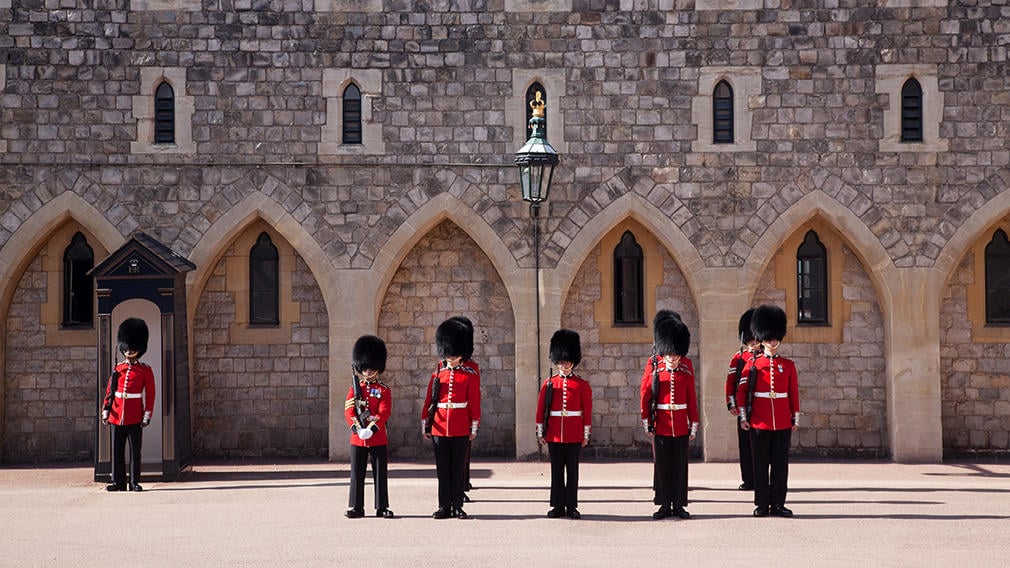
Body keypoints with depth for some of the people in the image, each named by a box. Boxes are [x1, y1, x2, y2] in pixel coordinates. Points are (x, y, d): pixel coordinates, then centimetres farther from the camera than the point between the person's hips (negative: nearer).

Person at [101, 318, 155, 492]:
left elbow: (150, 394, 0)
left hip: (135, 418, -3)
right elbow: (109, 392, 11)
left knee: (135, 450, 1)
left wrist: (147, 416, -6)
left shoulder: (145, 371, 1)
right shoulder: (118, 369, 10)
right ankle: (118, 481, 10)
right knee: (117, 450, 5)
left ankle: (134, 482, 7)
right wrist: (105, 411, 2)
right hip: (117, 417, 3)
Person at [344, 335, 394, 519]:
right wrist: (357, 428, -18)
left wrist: (371, 429, -22)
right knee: (357, 474, 3)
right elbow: (349, 411, -2)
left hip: (378, 438, -1)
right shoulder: (354, 389, 7)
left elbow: (384, 412, -9)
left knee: (380, 473, 3)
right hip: (358, 438, 1)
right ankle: (356, 507, 9)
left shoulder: (384, 390, 2)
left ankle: (382, 507, 10)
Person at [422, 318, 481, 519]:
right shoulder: (437, 375, 9)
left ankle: (457, 506, 7)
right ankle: (444, 506, 9)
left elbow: (475, 402, 1)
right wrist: (425, 425, 7)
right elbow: (429, 402, 10)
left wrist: (474, 427, -2)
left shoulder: (470, 375, 2)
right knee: (443, 469, 5)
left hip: (460, 429, -2)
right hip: (439, 427, 2)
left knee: (458, 469, 2)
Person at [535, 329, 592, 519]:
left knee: (572, 470, 3)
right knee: (556, 470, 5)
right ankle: (558, 506, 10)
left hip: (574, 436, -1)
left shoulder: (582, 385, 2)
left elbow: (587, 411, 3)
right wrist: (540, 432, 3)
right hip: (554, 435, 1)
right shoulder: (549, 384, 5)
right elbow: (541, 409, 6)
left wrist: (586, 435, 1)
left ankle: (571, 506, 8)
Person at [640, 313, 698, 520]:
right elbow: (645, 393, 1)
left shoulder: (687, 365, 1)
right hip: (661, 424, -1)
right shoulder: (653, 364, -3)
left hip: (681, 425, 1)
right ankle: (664, 505, 11)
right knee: (662, 465, 5)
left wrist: (694, 424, 5)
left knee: (680, 465, 5)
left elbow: (691, 396, 5)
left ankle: (678, 505, 12)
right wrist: (646, 421, 0)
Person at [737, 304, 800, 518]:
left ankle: (778, 504, 9)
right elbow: (742, 391, 3)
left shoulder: (788, 365, 7)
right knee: (760, 465, 2)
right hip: (759, 423, -1)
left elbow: (794, 394, 10)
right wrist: (743, 416, -2)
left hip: (783, 424, 2)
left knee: (780, 464, 3)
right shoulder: (753, 363, 2)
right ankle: (762, 504, 8)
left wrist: (796, 419, 7)